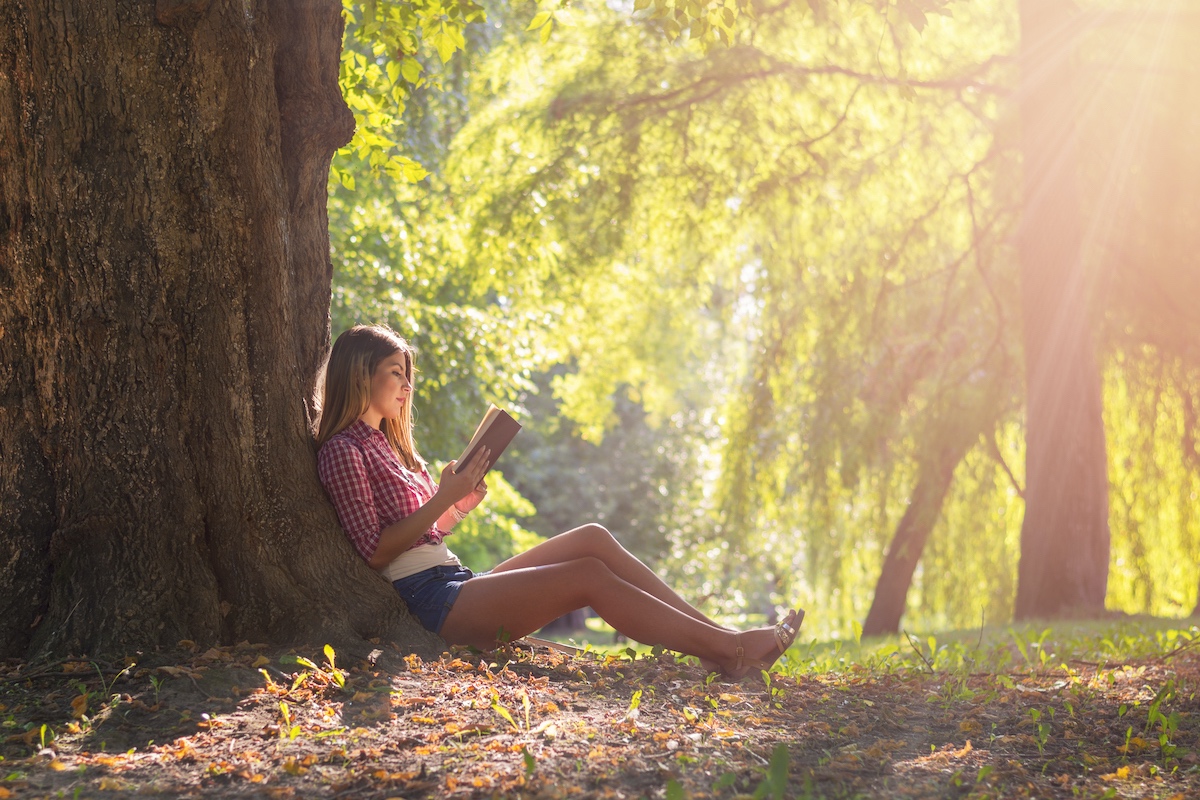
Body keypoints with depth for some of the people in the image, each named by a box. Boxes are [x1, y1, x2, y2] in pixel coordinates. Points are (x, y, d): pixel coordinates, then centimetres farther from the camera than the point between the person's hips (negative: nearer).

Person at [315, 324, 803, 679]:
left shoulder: (386, 443, 24)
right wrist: (445, 499, -15)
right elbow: (375, 551, -14)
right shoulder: (343, 451, -6)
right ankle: (731, 651, -21)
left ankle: (717, 637, -11)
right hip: (429, 600, -9)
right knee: (589, 576, -20)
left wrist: (459, 507, 5)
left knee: (593, 539, -4)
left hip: (455, 581, 9)